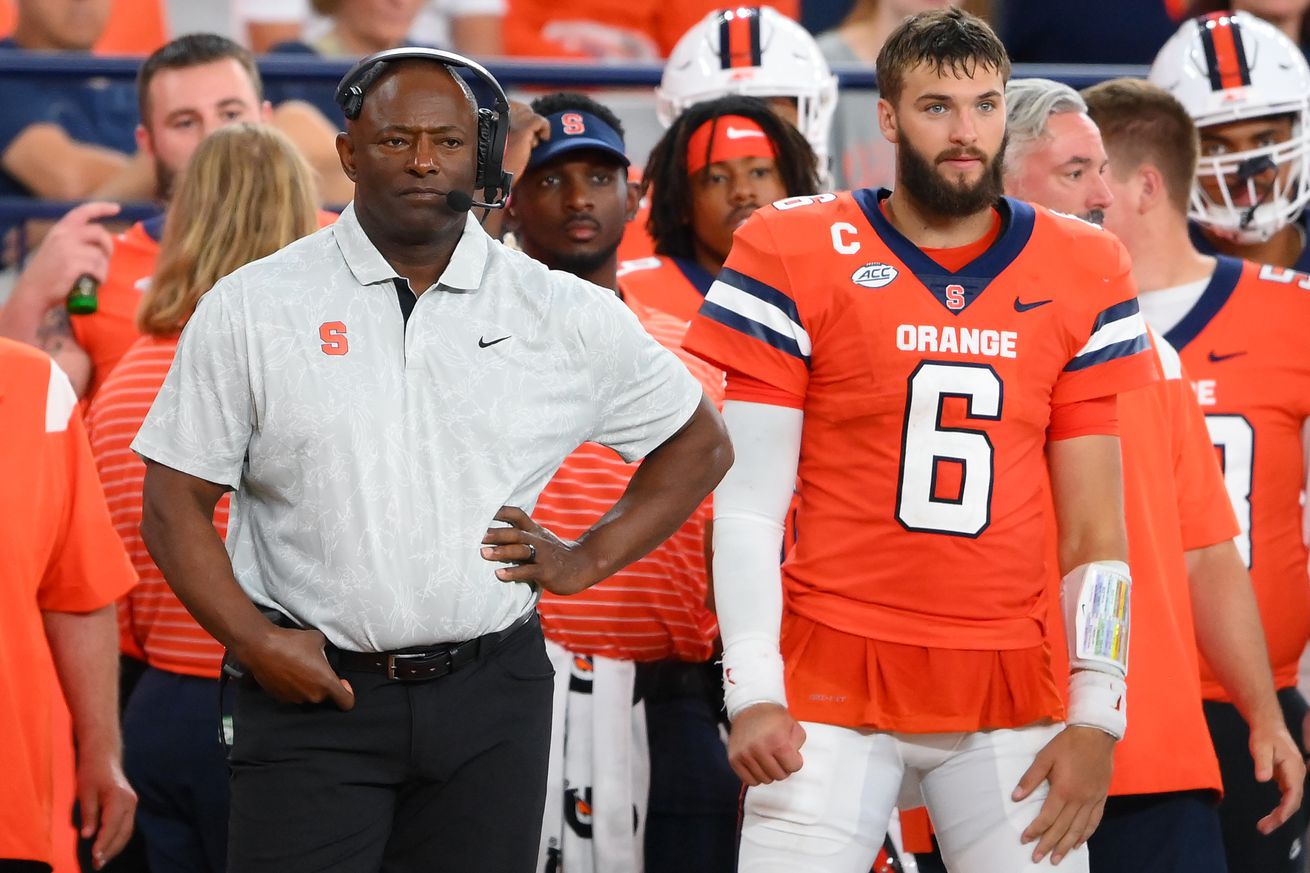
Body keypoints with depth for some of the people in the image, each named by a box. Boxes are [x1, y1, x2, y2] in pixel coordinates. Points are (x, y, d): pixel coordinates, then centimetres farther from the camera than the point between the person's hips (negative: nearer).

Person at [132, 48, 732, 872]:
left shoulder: (568, 317, 4)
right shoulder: (251, 309, 1)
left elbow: (700, 442, 16)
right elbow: (176, 502, 2)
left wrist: (589, 559, 4)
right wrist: (254, 641, -10)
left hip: (491, 699, 2)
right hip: (312, 691, -2)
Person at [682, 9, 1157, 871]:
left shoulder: (1081, 277, 7)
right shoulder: (799, 259, -1)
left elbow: (1094, 527, 8)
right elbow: (749, 504, -1)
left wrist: (1096, 717, 2)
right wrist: (753, 691, -10)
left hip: (1011, 691, 2)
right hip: (835, 682, -2)